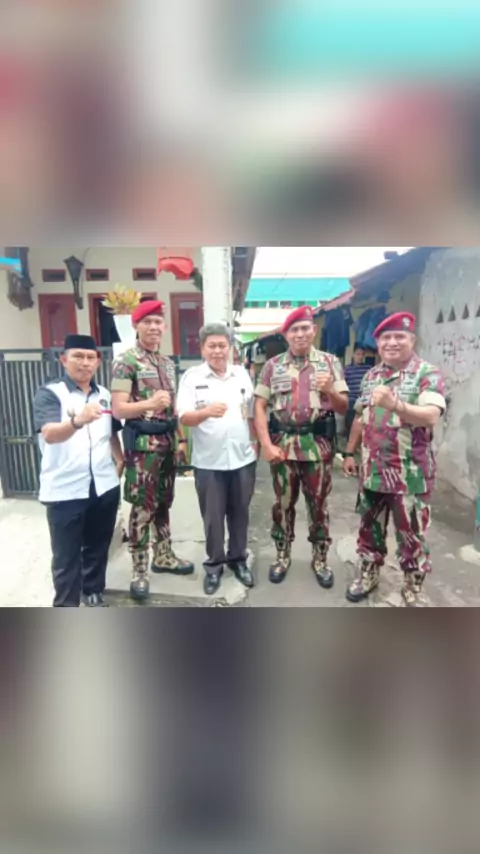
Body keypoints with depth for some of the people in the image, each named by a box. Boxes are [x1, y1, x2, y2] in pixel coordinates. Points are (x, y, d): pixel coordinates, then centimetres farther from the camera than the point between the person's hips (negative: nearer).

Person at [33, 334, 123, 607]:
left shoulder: (105, 394, 8)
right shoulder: (50, 393, -8)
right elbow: (50, 434, -25)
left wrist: (120, 461, 7)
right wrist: (78, 421, -44)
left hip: (105, 486, 5)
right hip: (64, 490, -4)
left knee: (98, 546, 18)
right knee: (66, 555, 7)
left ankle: (93, 592, 38)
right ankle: (66, 607, 23)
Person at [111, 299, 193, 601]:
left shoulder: (168, 362, 13)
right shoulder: (126, 361, -8)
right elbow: (118, 409, -14)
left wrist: (181, 438, 15)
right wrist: (149, 404, -30)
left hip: (168, 440, 7)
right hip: (142, 441, -6)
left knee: (164, 503, 16)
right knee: (143, 507, 0)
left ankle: (164, 556, 31)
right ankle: (140, 571, 14)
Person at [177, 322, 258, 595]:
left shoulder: (242, 374, 6)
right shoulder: (192, 376, -5)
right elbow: (184, 418, -13)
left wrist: (255, 441, 10)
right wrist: (207, 412, -31)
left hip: (243, 457, 3)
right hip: (208, 461, -2)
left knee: (240, 512, 15)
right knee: (213, 516, 9)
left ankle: (238, 558, 33)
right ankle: (215, 563, 28)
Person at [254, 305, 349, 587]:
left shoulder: (331, 362, 5)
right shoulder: (273, 365, 5)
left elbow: (344, 408, 4)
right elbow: (260, 406, 1)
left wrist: (330, 390, -17)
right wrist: (267, 444, -8)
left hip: (319, 445, 0)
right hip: (283, 445, 1)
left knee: (319, 504, 10)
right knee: (283, 503, 12)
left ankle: (321, 559, 29)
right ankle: (282, 556, 31)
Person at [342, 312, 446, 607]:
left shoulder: (428, 374, -10)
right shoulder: (371, 376, 9)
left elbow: (431, 416, -27)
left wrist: (395, 405, -44)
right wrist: (350, 453, 16)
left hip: (410, 474, -5)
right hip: (372, 470, 5)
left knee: (412, 533, 10)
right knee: (370, 527, 18)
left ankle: (413, 586, 30)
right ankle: (369, 573, 37)